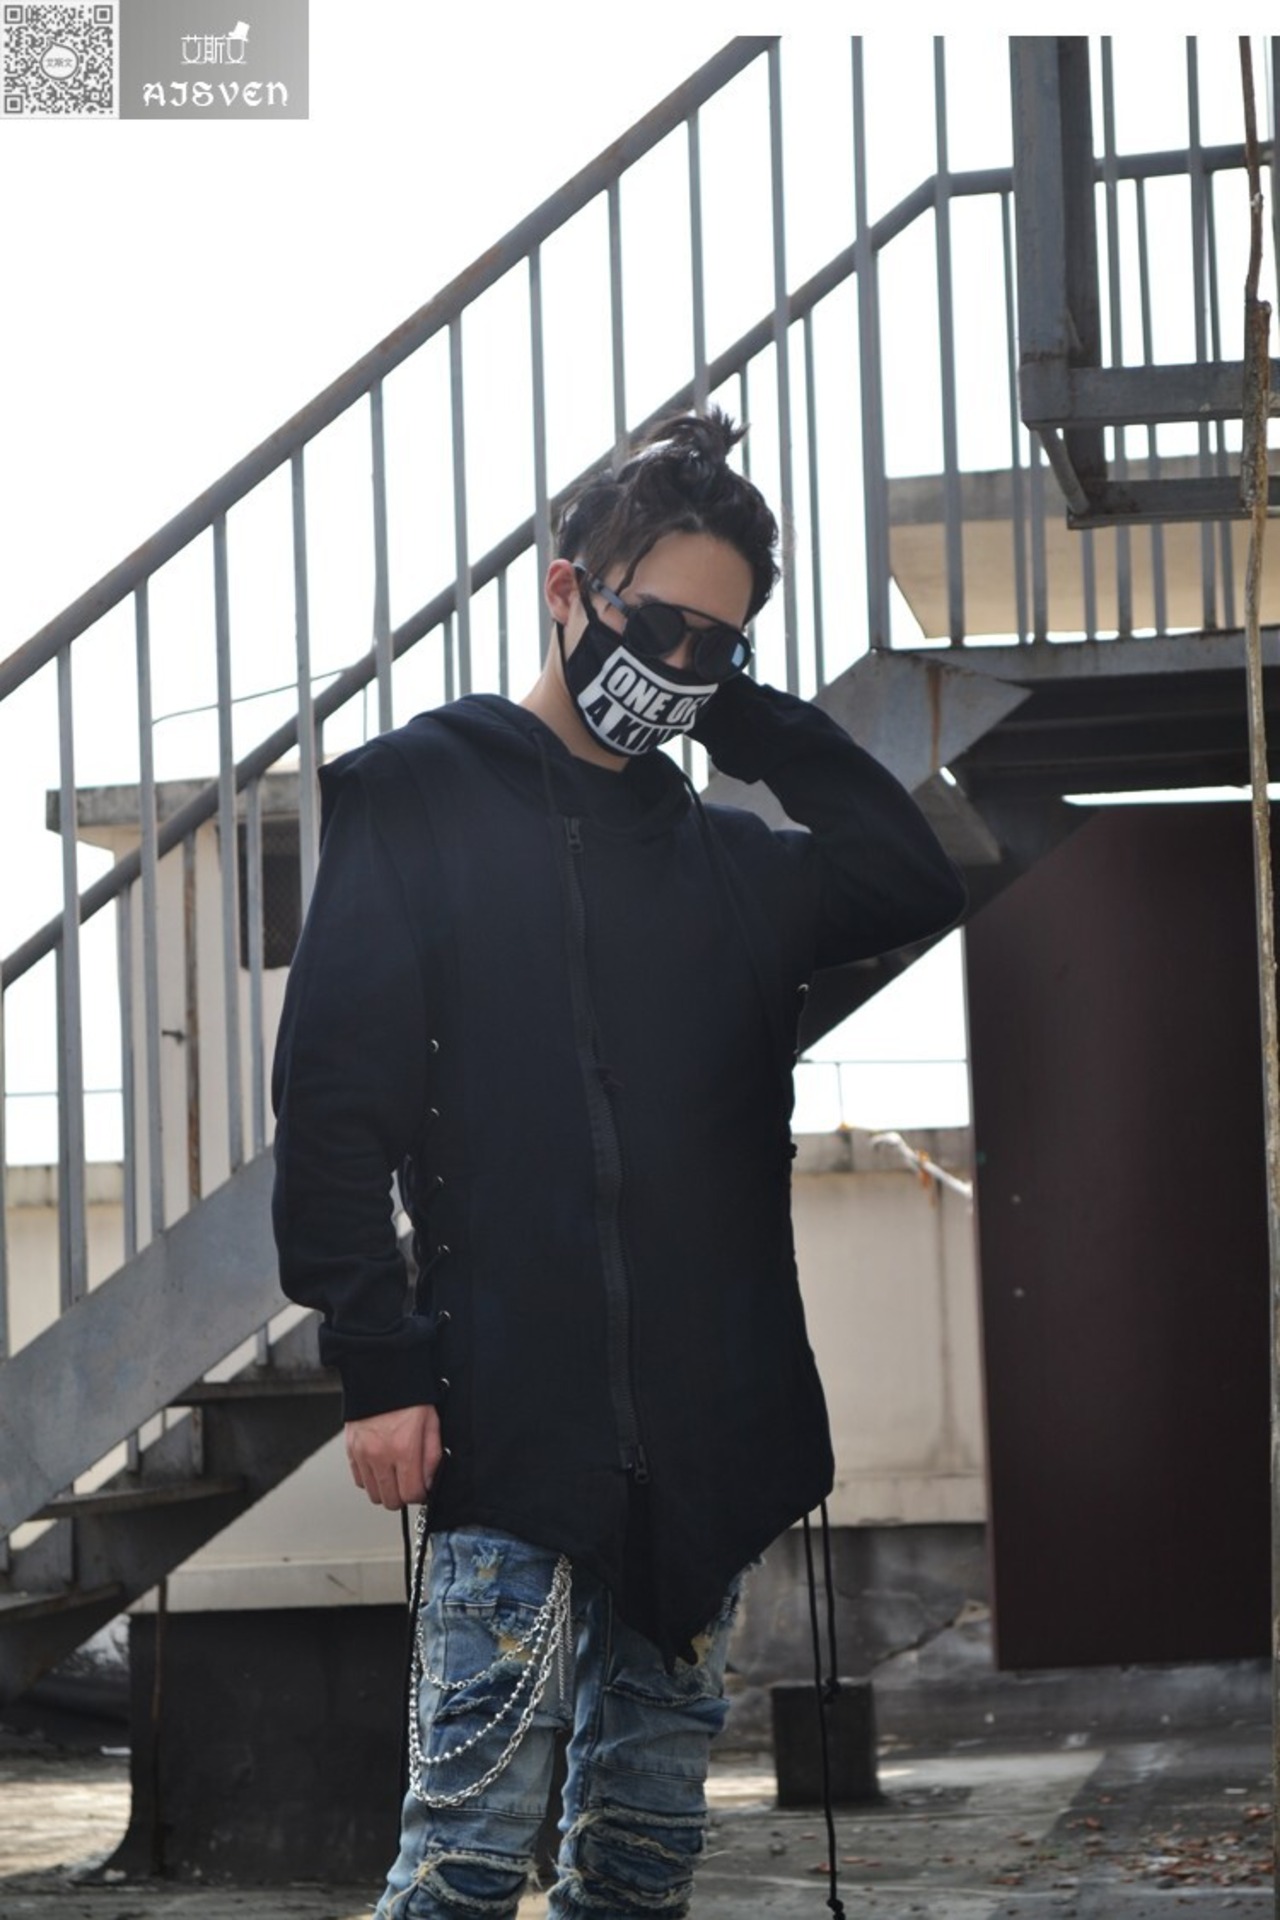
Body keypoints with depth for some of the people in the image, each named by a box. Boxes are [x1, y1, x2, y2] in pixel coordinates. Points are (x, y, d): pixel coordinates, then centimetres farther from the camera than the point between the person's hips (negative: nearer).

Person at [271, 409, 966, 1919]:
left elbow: (918, 886, 11)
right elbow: (335, 1090, -4)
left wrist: (752, 720, 7)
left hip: (707, 1419, 6)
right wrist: (375, 1362, -12)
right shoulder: (423, 796, 2)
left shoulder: (717, 857, 19)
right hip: (512, 1416, -6)